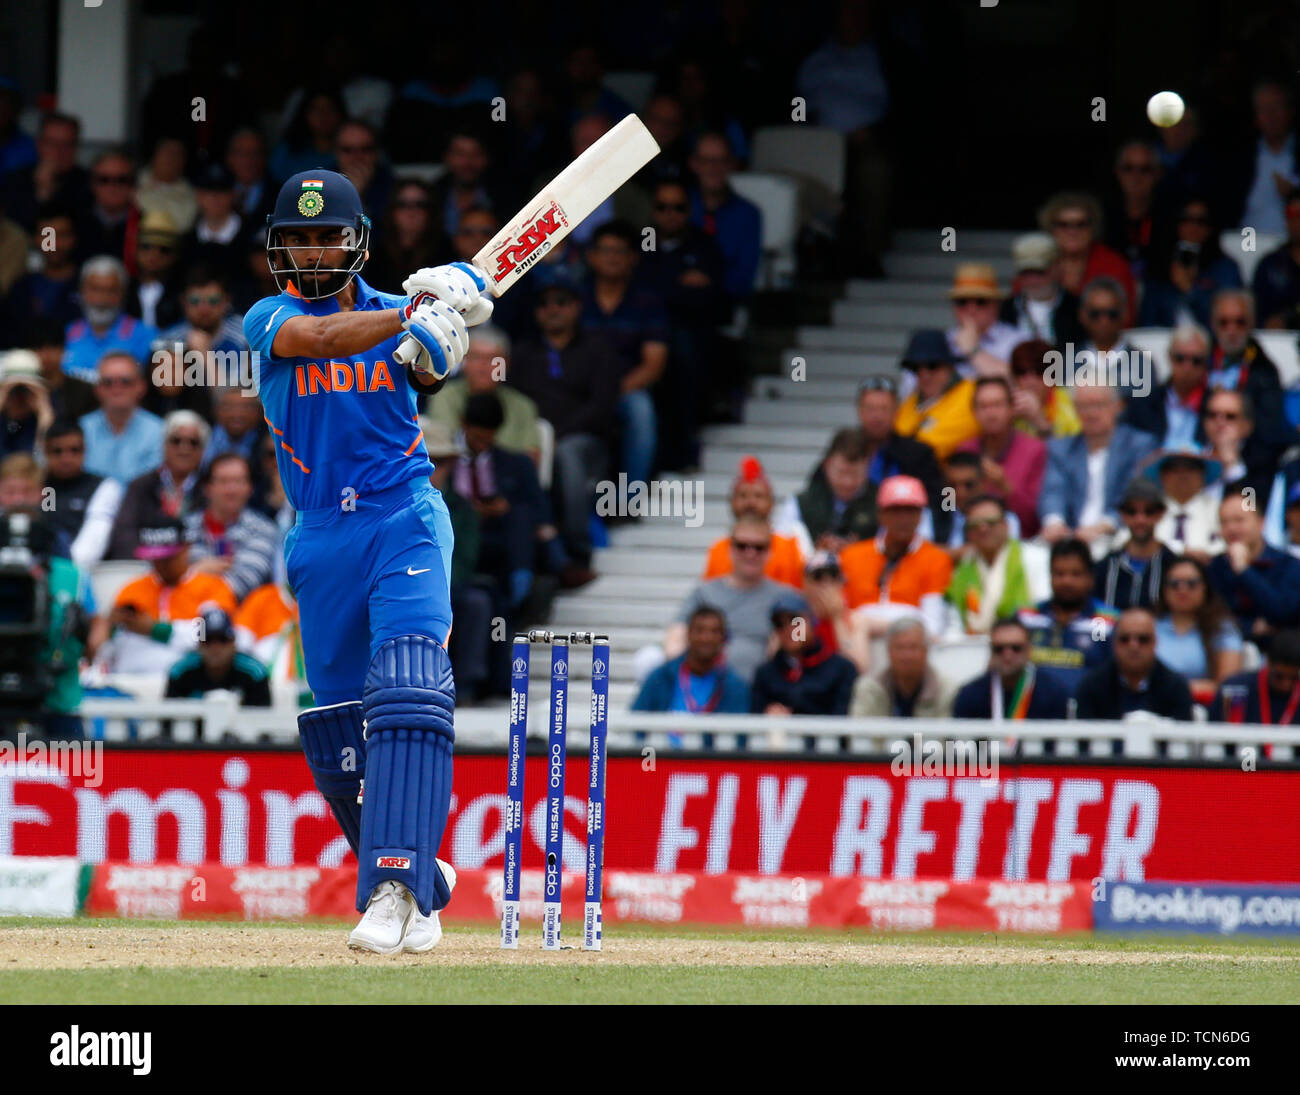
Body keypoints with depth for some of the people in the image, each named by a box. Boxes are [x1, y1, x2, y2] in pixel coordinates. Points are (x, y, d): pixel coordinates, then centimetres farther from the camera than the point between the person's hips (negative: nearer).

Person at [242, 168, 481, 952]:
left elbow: (435, 366, -13)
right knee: (337, 729, 5)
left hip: (406, 520, -2)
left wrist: (447, 321, -35)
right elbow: (317, 338, -19)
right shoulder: (270, 319, 3)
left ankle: (401, 887, -32)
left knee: (407, 694, -22)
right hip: (322, 538, 2)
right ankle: (420, 869, 26)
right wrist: (411, 316, -32)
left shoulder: (391, 313, 7)